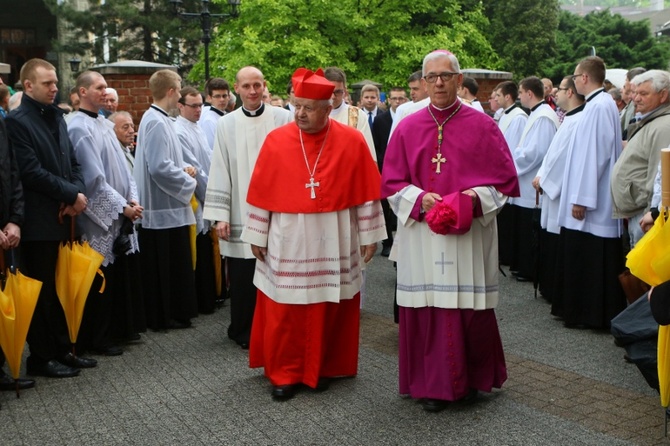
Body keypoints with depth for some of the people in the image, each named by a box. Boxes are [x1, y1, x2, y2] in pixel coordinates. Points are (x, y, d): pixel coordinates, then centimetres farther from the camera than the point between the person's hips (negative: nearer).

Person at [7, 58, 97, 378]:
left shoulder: (57, 117, 16)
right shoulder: (17, 122, -9)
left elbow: (73, 163, 15)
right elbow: (32, 173, -17)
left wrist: (78, 194, -4)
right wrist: (72, 194, -11)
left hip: (64, 218, 7)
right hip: (39, 222, -7)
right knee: (42, 291, 2)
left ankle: (62, 350, 21)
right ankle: (40, 357, 13)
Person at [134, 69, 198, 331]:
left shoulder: (157, 119, 12)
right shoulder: (157, 123, -19)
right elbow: (160, 167, -24)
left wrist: (183, 169, 5)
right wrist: (188, 180, -11)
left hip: (167, 206, 10)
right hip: (165, 208, -10)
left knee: (172, 265, 16)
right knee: (165, 267, 0)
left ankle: (173, 313, 24)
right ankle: (164, 317, 10)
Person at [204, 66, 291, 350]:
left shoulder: (283, 119, 0)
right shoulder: (226, 124, 5)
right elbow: (220, 172, 4)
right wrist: (220, 215, -2)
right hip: (240, 214, 1)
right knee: (241, 278, 6)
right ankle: (243, 331, 22)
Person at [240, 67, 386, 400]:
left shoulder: (352, 141, -5)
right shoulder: (276, 141, -3)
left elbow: (366, 193, -1)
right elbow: (261, 194, 1)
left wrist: (368, 236, 0)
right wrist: (257, 236, 2)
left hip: (333, 241, 0)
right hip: (287, 240, 1)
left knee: (328, 309, 9)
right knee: (283, 312, 5)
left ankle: (322, 368, 26)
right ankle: (284, 373, 19)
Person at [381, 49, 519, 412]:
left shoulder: (483, 126, 2)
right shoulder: (407, 128, 7)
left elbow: (505, 180, 4)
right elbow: (391, 182, 7)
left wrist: (476, 197, -14)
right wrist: (420, 199, -11)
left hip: (470, 235, -1)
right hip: (420, 236, 1)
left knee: (470, 310, 3)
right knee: (425, 310, 3)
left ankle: (472, 378, 23)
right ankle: (431, 384, 15)